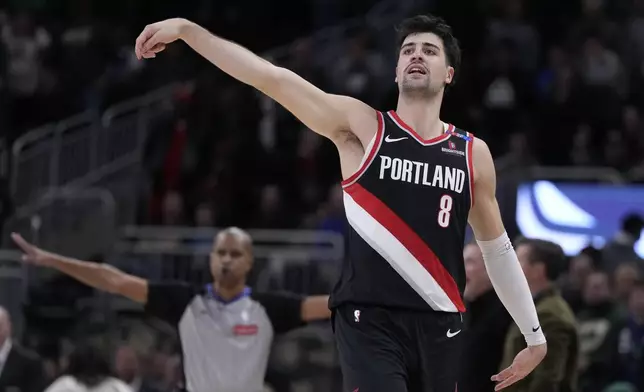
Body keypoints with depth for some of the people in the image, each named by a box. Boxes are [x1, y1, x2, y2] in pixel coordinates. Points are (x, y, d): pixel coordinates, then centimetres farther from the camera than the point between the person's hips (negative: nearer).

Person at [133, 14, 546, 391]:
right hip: (370, 319, -4)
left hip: (439, 326, 4)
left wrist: (535, 335, 19)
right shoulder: (361, 126, 1)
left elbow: (498, 249, 18)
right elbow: (271, 78, -8)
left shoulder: (474, 154, 9)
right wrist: (187, 29, -15)